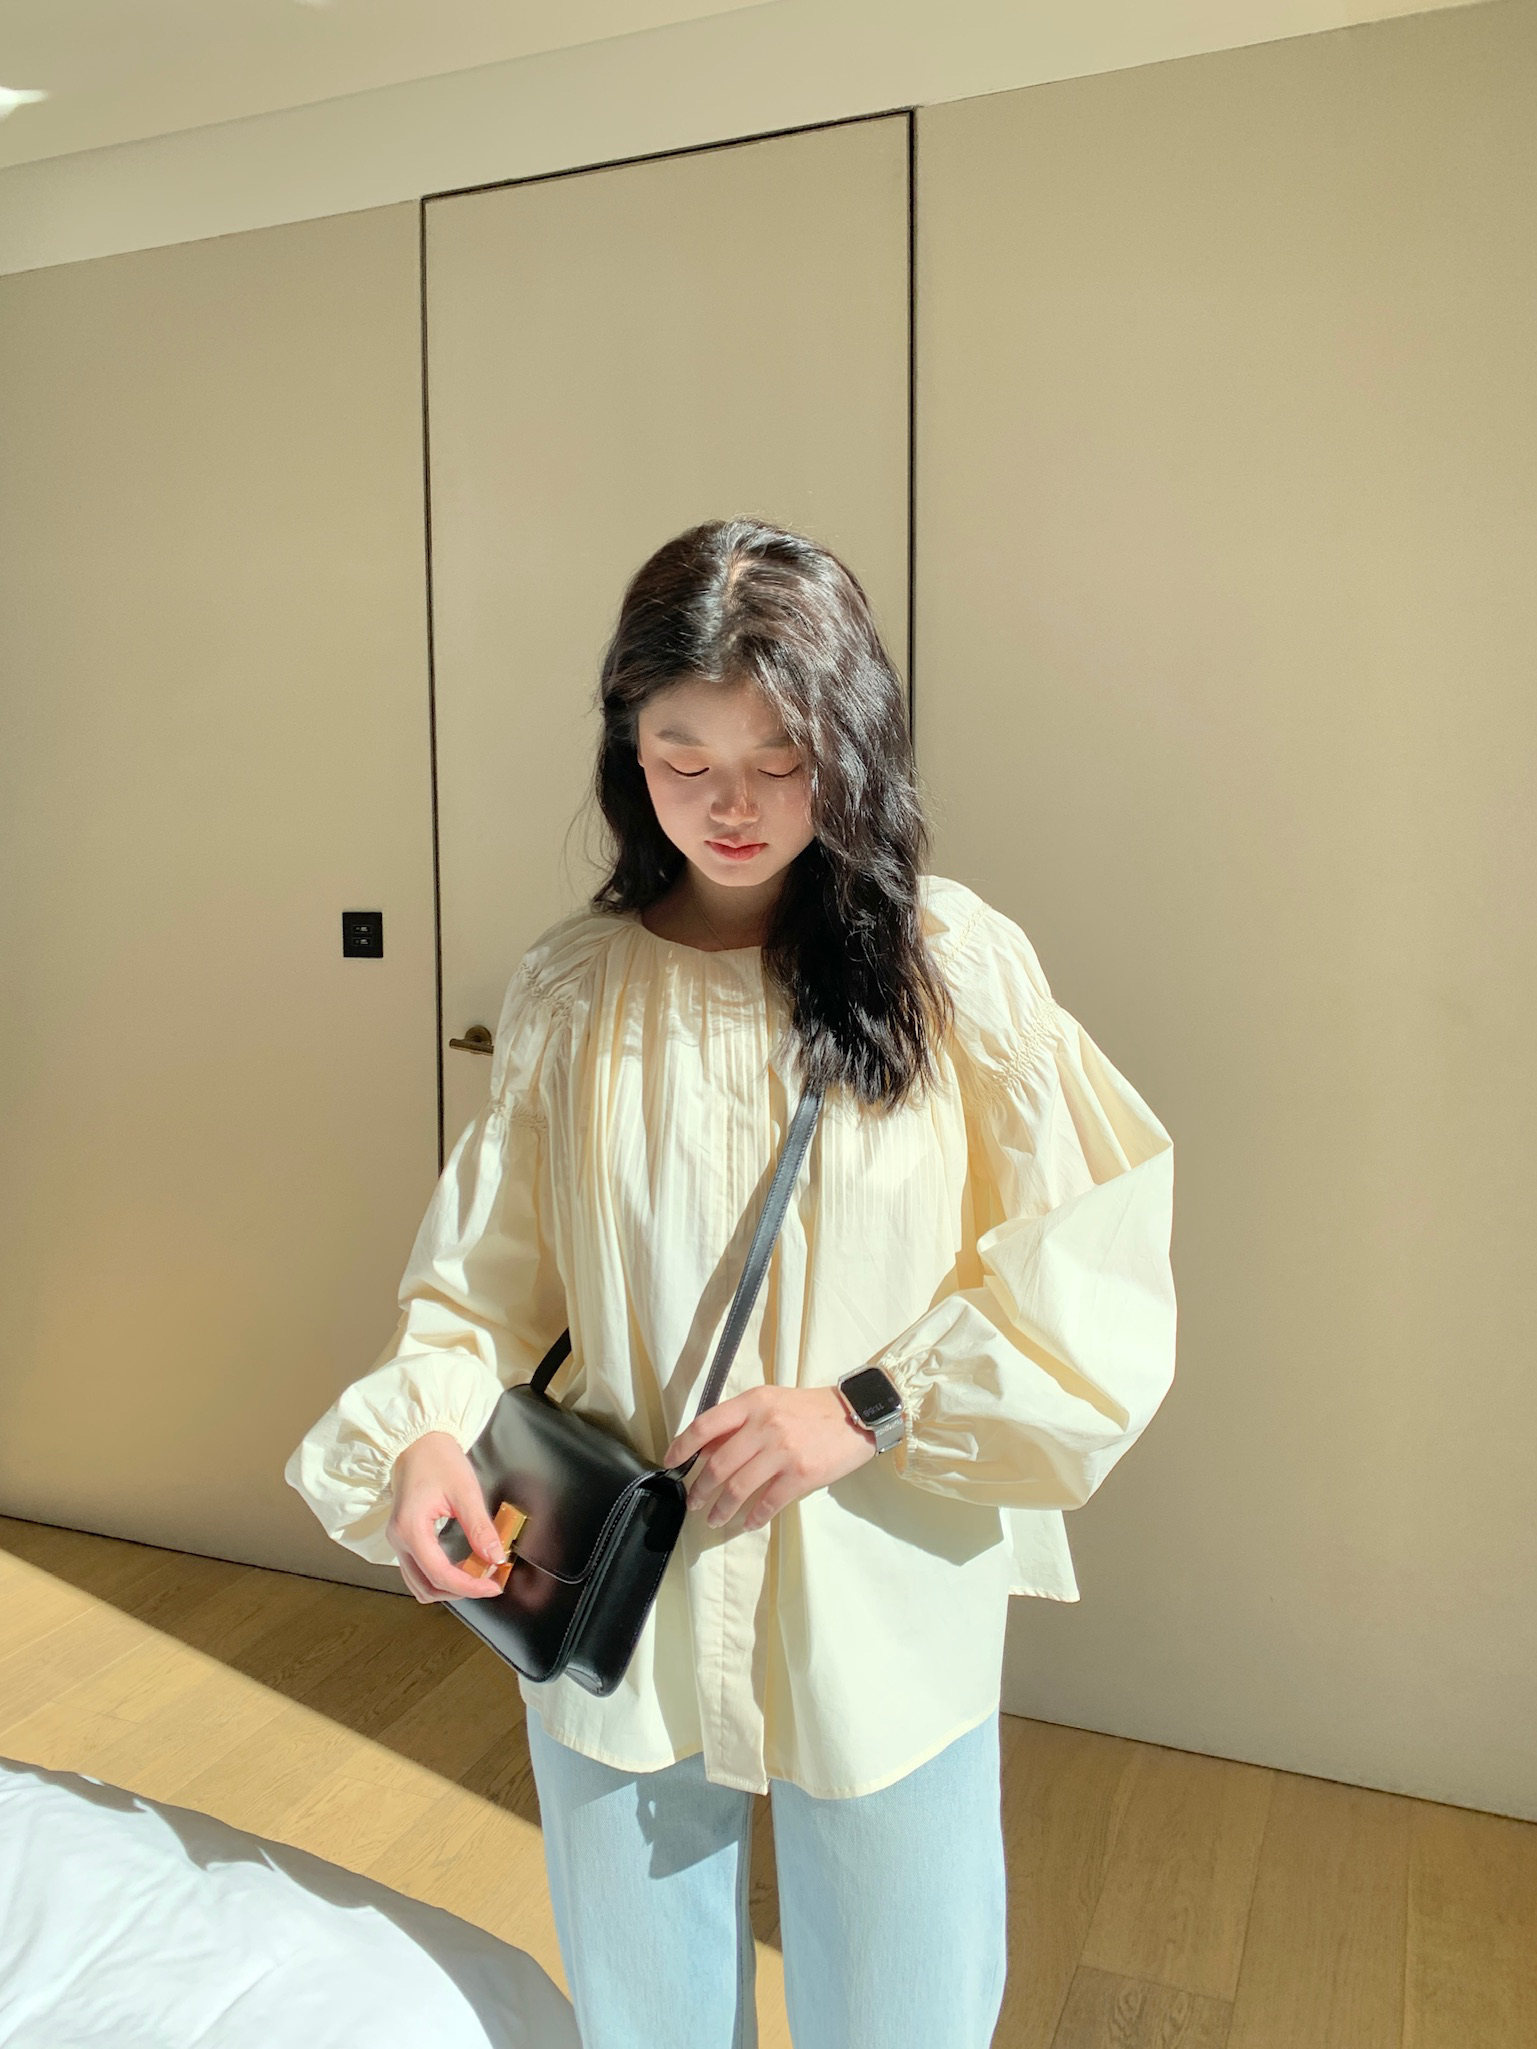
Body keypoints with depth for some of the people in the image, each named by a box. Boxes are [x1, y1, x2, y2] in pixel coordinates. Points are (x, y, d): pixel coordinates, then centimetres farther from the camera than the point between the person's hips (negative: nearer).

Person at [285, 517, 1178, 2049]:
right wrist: (426, 1433, -15)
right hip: (614, 1605, 2)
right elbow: (488, 1273, 3)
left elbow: (1095, 1266, -10)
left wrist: (872, 1408, -17)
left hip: (883, 1618, -1)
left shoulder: (954, 966, -9)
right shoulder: (568, 989, -3)